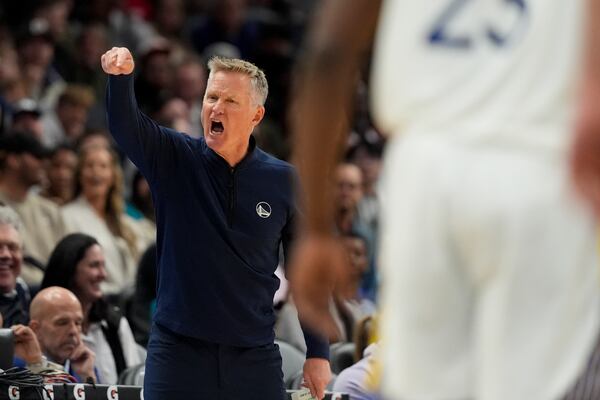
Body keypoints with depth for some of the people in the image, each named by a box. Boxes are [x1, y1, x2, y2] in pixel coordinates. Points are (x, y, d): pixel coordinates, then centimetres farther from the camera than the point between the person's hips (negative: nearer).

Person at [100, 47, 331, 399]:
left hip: (255, 357, 1)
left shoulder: (283, 181, 2)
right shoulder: (173, 159, 0)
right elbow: (126, 125, -19)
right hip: (178, 351, -1)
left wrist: (318, 352, 4)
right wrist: (121, 77, -40)